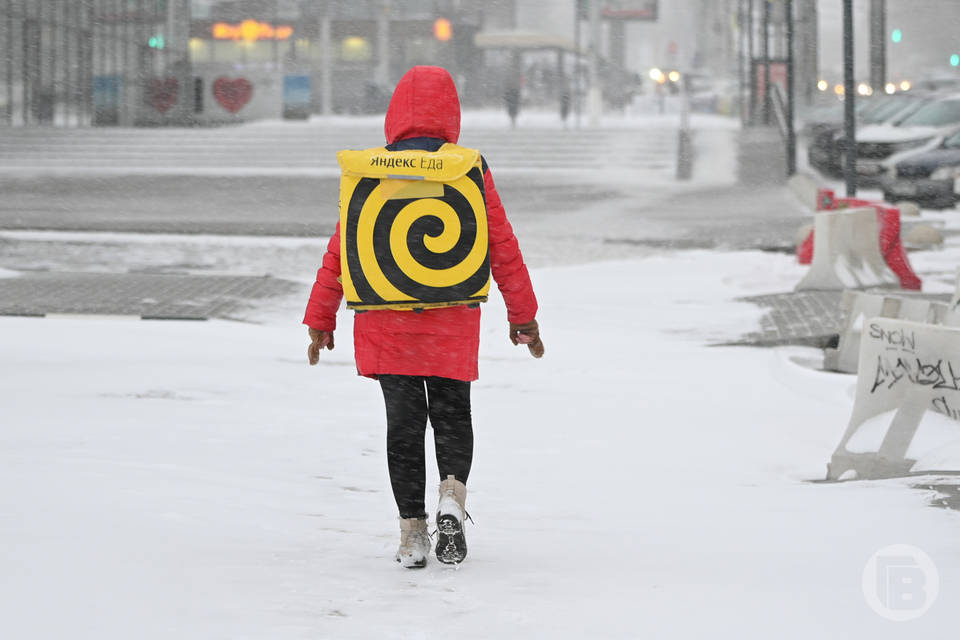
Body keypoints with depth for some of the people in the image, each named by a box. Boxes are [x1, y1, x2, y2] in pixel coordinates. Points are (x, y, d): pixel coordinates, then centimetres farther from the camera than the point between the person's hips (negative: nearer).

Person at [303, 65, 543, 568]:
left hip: (386, 321, 0)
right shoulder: (471, 169, -3)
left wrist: (321, 320, 8)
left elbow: (341, 250, 0)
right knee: (452, 413, 14)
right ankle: (452, 493, -12)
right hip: (453, 322, 0)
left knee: (404, 422, 7)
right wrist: (523, 315, 11)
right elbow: (503, 248, 1)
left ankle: (412, 529, 3)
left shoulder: (370, 170, -3)